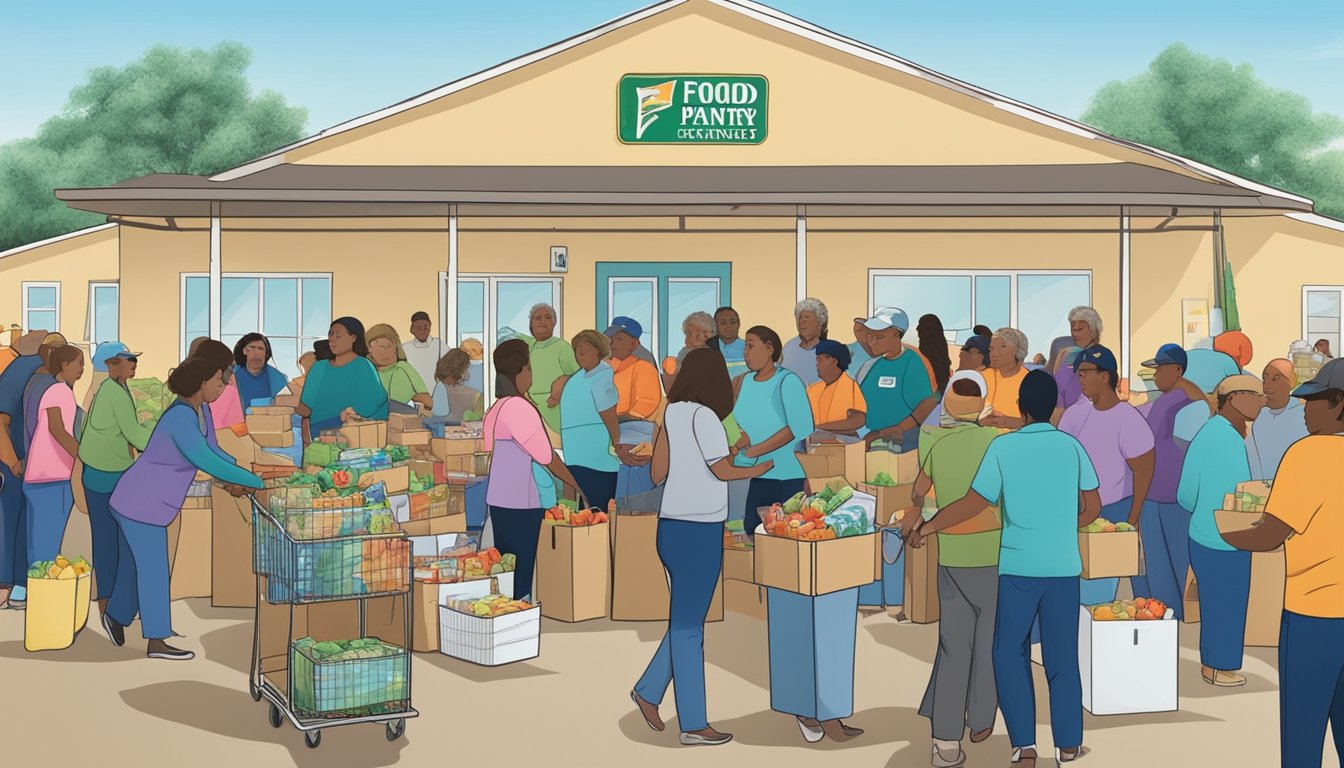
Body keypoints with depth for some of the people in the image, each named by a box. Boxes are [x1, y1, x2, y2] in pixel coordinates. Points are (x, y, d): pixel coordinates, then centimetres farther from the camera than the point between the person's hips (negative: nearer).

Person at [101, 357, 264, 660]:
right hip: (141, 502, -9)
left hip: (148, 501, 9)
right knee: (153, 569, -2)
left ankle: (116, 615, 43)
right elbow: (207, 462, -34)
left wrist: (235, 478, -9)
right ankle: (157, 642, 7)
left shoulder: (201, 409, 1)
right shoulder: (180, 418, -28)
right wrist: (258, 482, -31)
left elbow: (213, 451, 10)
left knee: (135, 563, 22)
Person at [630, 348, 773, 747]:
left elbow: (658, 474, 10)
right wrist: (760, 469, 7)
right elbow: (723, 471, -9)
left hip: (674, 526, 8)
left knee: (684, 620, 19)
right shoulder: (703, 417, -15)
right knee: (688, 625, 0)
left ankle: (648, 691, 26)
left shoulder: (672, 414, 6)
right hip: (698, 531, -7)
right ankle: (693, 724, 9)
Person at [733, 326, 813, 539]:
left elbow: (800, 427, -20)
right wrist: (740, 440, -11)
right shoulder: (747, 381, 12)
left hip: (789, 476, -7)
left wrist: (754, 451, -19)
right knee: (752, 531, 5)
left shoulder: (787, 381, -10)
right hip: (758, 475, 7)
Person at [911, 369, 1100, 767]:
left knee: (1010, 655, 10)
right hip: (1063, 567, 2)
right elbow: (1092, 507, 5)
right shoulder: (1071, 446, 0)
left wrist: (928, 527, 6)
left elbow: (974, 503, -5)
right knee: (1062, 656, 11)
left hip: (1018, 566, -2)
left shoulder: (1002, 447, -6)